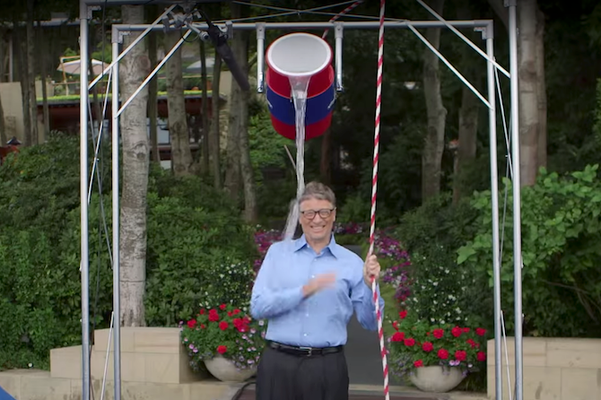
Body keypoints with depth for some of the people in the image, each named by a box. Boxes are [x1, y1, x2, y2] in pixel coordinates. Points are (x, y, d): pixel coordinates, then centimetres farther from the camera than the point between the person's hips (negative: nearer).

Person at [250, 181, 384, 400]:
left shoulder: (351, 262, 6)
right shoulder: (278, 252, 7)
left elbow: (370, 323, 8)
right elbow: (258, 307, -5)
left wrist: (370, 286, -10)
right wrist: (304, 290, -16)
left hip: (327, 367, 0)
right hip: (278, 364, 0)